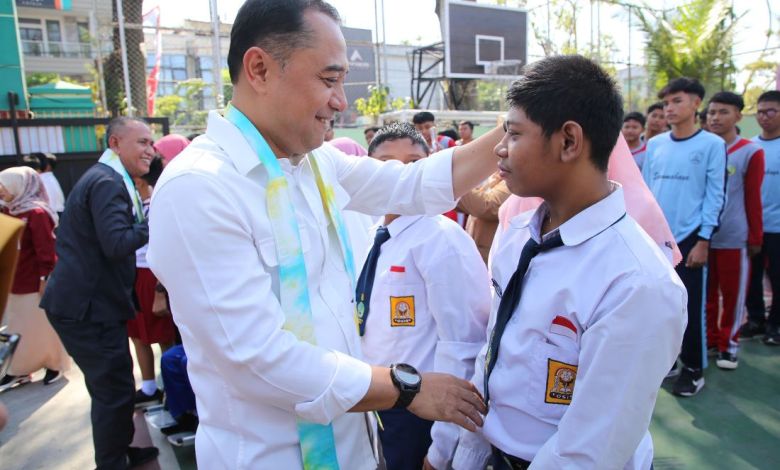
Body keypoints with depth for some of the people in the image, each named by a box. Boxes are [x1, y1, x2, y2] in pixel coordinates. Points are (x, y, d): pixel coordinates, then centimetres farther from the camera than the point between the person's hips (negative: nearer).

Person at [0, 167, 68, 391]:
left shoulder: (36, 213, -16)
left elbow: (46, 250, -18)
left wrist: (46, 279, -19)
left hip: (35, 283, -8)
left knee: (42, 328, 6)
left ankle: (54, 366, 21)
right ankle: (18, 371, 24)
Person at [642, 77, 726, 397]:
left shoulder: (712, 144, -3)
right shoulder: (655, 144, 8)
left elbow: (715, 196, -5)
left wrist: (703, 240, -10)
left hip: (689, 239, -4)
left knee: (690, 306, 3)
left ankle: (693, 368, 18)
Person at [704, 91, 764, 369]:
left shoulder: (751, 152, -4)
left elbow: (753, 198, -2)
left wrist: (755, 238, -2)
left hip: (734, 238, -3)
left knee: (733, 294, 6)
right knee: (705, 293, 11)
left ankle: (728, 344, 22)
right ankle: (709, 339, 26)